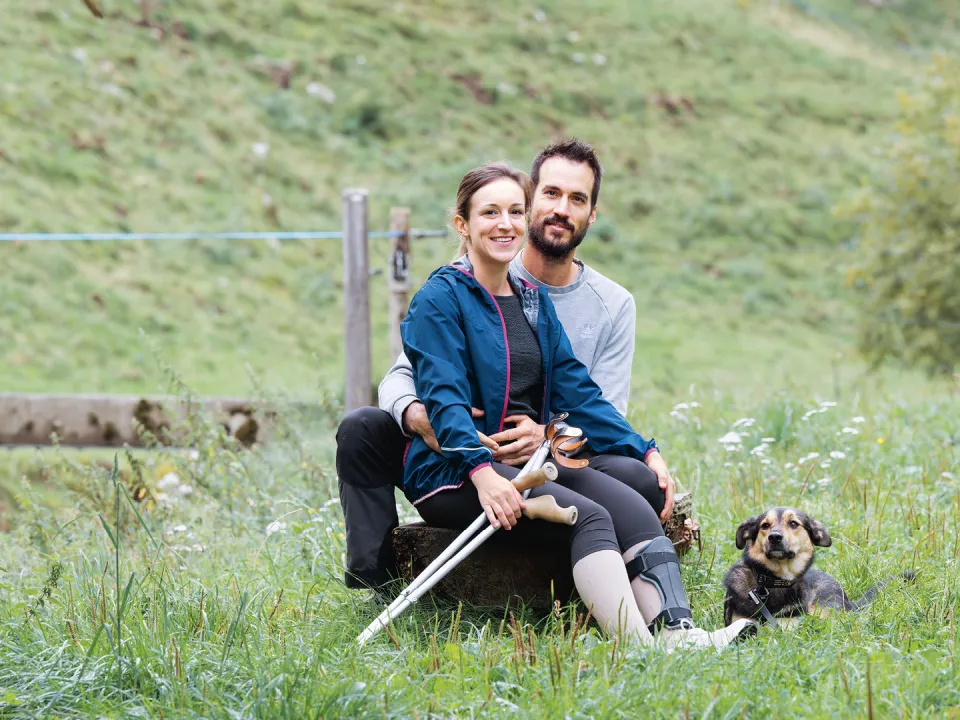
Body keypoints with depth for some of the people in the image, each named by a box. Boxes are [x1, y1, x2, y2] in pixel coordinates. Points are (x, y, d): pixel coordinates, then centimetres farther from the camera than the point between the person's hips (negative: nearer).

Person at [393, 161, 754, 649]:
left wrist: (645, 453, 5)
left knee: (635, 508, -21)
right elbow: (443, 397, -16)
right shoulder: (439, 300, -5)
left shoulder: (534, 300, 18)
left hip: (531, 460, 7)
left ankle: (676, 633, -40)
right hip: (455, 473, -7)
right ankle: (639, 650, -45)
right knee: (589, 517, -30)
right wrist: (483, 472, -32)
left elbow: (575, 389, 16)